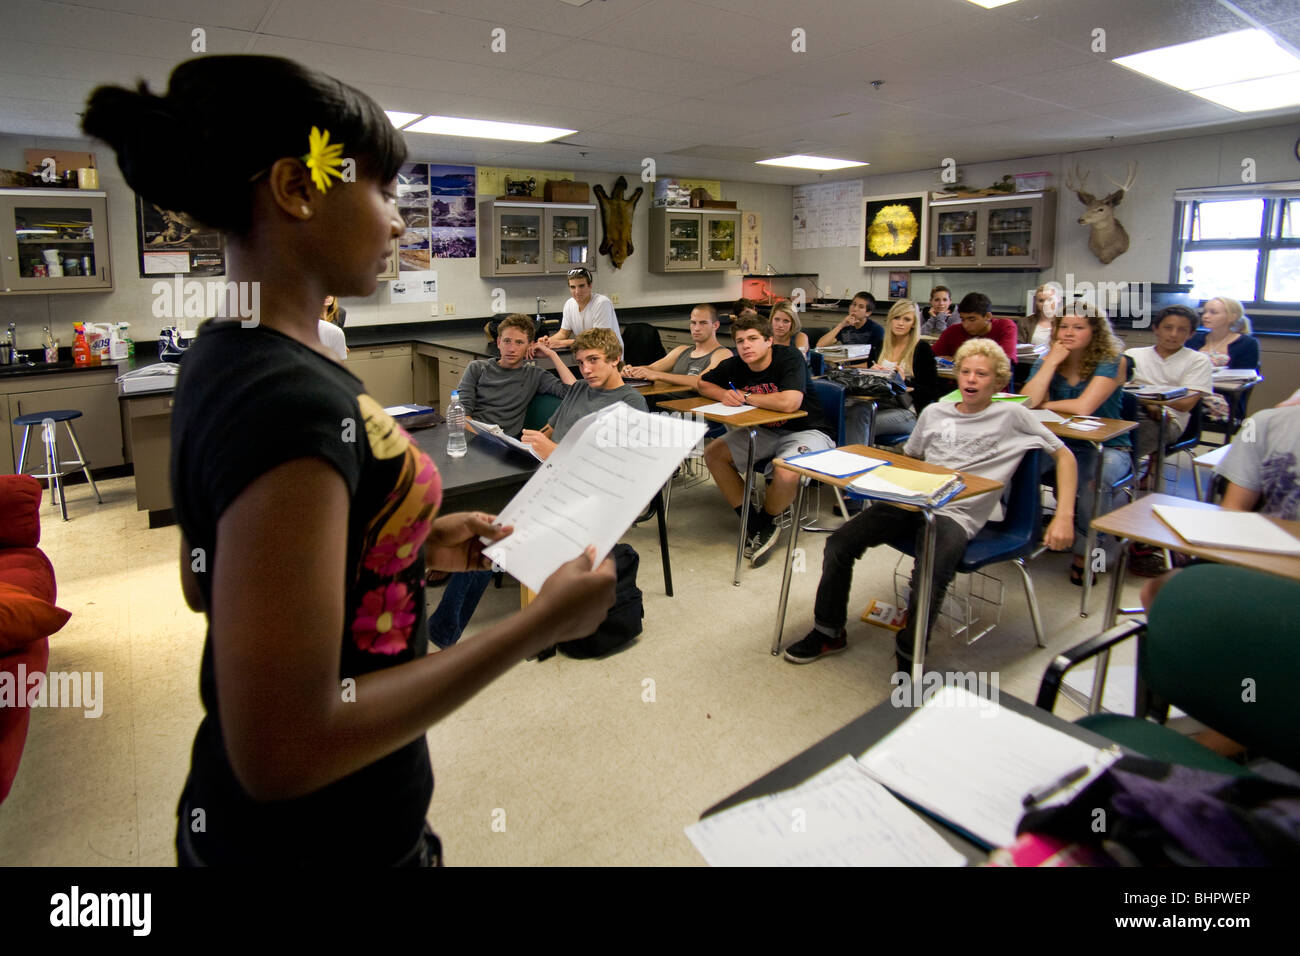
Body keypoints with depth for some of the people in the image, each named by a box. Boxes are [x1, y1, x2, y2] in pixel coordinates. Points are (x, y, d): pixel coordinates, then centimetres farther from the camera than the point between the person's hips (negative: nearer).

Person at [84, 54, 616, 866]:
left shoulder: (223, 360, -1)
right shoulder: (293, 402, -30)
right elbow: (283, 750, -28)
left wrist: (416, 546, 5)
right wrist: (539, 624, -24)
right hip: (319, 837, -8)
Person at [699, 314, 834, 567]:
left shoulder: (789, 358, -22)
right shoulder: (735, 366, -5)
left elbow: (789, 402, -38)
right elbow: (703, 383, 11)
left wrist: (746, 397, -22)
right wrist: (724, 394, -13)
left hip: (806, 431, -7)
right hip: (765, 431, 7)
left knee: (786, 475, -36)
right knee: (713, 453, -5)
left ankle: (767, 522, 1)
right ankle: (756, 526, -2)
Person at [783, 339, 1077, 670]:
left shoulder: (1011, 416, 6)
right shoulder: (934, 412, 18)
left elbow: (1064, 456, 8)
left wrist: (1064, 517, -1)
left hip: (956, 515, -4)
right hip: (912, 502, 5)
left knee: (928, 581, -33)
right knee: (838, 544, -13)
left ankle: (908, 661, -8)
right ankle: (829, 633, 4)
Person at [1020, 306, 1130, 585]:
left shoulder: (1112, 361, -8)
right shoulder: (1047, 361, 4)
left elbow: (1083, 407, -23)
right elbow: (1025, 402, -15)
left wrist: (1042, 404, -9)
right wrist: (1051, 362, -14)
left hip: (1107, 447, -3)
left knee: (1093, 482, -37)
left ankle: (1087, 551, -8)